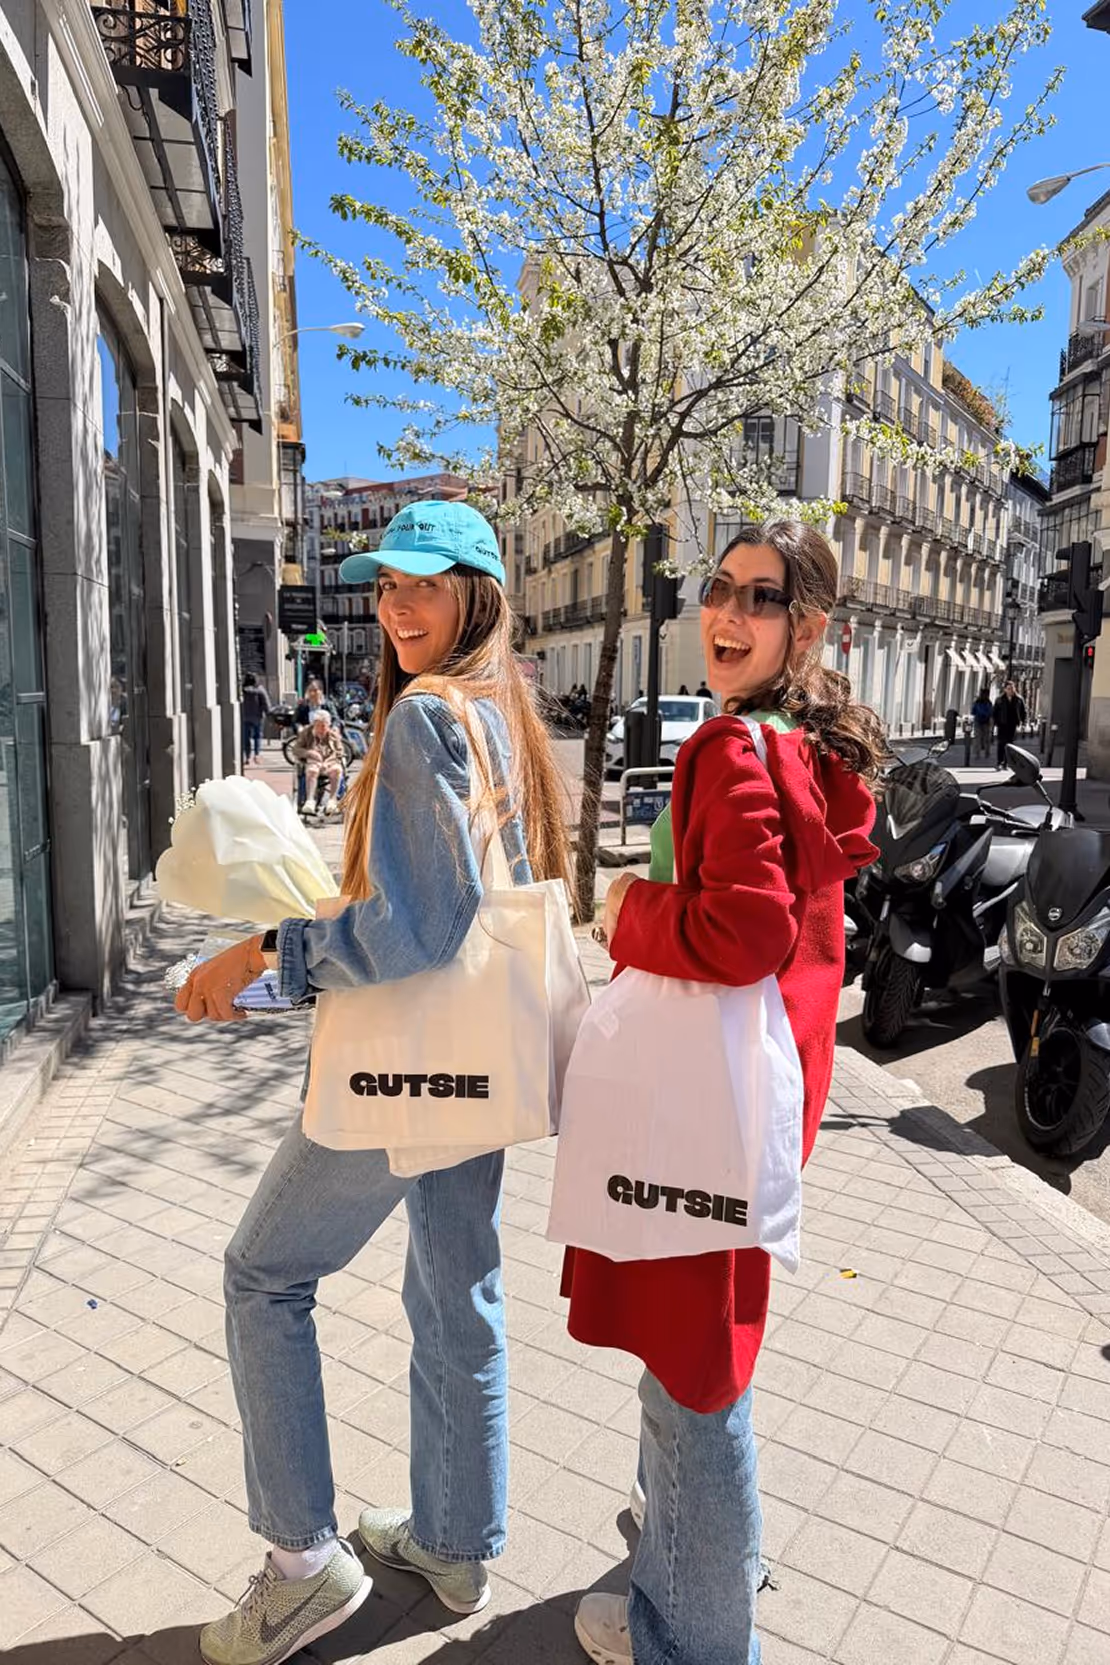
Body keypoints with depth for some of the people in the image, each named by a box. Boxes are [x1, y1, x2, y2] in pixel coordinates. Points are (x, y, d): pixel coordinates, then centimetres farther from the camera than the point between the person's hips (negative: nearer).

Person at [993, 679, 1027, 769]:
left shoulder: (1019, 700, 4)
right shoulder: (999, 700, 1)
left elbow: (1023, 712, 10)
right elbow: (995, 713, 4)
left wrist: (1021, 722, 0)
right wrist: (996, 724, -4)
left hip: (1013, 726, 1)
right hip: (1002, 725, -1)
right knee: (1001, 744, -4)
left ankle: (1005, 764, 8)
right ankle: (1000, 763, -1)